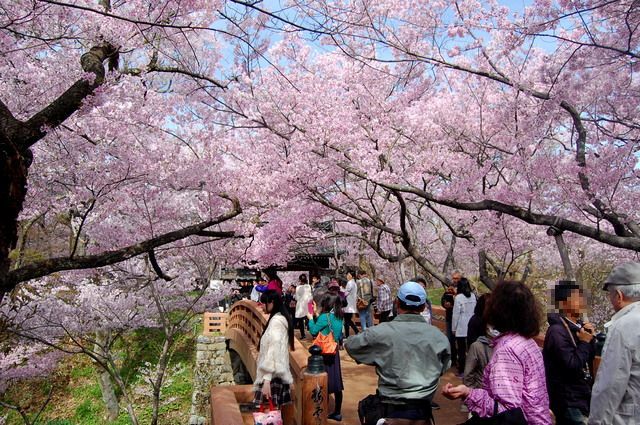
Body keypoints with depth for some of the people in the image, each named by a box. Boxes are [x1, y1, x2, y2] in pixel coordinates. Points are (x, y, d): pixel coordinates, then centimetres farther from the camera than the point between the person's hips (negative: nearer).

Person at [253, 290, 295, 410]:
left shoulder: (276, 321, -14)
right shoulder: (281, 318, 15)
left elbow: (274, 349, -22)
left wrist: (267, 379, -25)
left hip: (273, 375, -9)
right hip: (277, 372, 9)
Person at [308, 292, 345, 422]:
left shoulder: (324, 317, -19)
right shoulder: (339, 317, 4)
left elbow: (314, 331, -13)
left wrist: (311, 318, 3)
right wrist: (317, 315, 12)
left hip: (324, 353, -7)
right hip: (334, 352, 7)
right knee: (335, 383, 11)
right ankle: (337, 413, 20)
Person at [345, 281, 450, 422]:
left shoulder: (381, 332, -14)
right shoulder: (439, 336, -6)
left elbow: (350, 345, 2)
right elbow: (443, 368, 11)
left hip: (391, 409, -3)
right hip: (423, 409, 3)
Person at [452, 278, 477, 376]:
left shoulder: (458, 297, -13)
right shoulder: (473, 296, 0)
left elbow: (456, 314, -10)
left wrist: (453, 328, -2)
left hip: (461, 328, -4)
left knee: (461, 350, 4)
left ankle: (462, 371, 9)